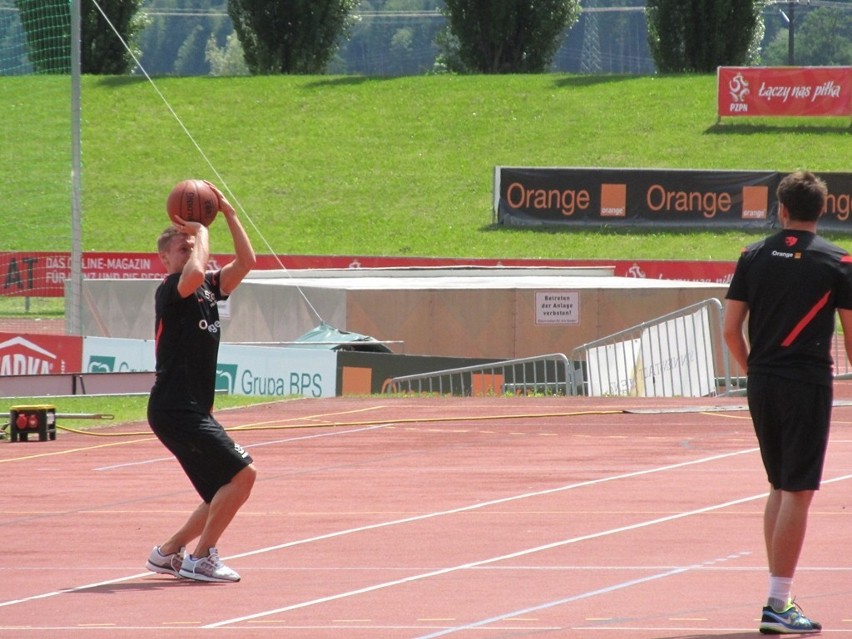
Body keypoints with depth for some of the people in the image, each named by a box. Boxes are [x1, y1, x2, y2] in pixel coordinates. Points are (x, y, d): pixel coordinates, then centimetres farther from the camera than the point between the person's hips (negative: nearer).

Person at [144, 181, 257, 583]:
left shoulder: (208, 289, 14)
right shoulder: (170, 291, -10)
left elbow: (246, 261, 8)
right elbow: (194, 272, -32)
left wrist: (228, 214, 2)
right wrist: (201, 231, -16)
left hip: (192, 410, 9)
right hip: (175, 409, -9)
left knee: (225, 494, 12)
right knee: (242, 472, -15)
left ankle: (168, 553, 21)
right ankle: (201, 557, -9)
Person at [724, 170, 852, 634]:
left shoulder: (754, 257, 5)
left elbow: (730, 330, 4)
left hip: (762, 384, 4)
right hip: (808, 383, -4)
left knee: (780, 488, 17)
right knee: (797, 494, -3)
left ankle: (780, 594, 18)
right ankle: (778, 604, -7)